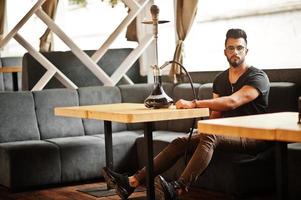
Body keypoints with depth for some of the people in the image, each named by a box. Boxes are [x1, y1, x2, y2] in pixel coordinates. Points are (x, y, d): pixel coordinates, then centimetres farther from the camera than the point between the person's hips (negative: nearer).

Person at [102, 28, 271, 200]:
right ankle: (132, 182, -23)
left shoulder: (258, 77, -8)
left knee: (209, 138, -36)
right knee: (181, 142, -12)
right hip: (227, 133, 7)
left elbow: (232, 102, -25)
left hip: (253, 136, -7)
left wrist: (193, 104, -30)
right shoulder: (220, 79, 16)